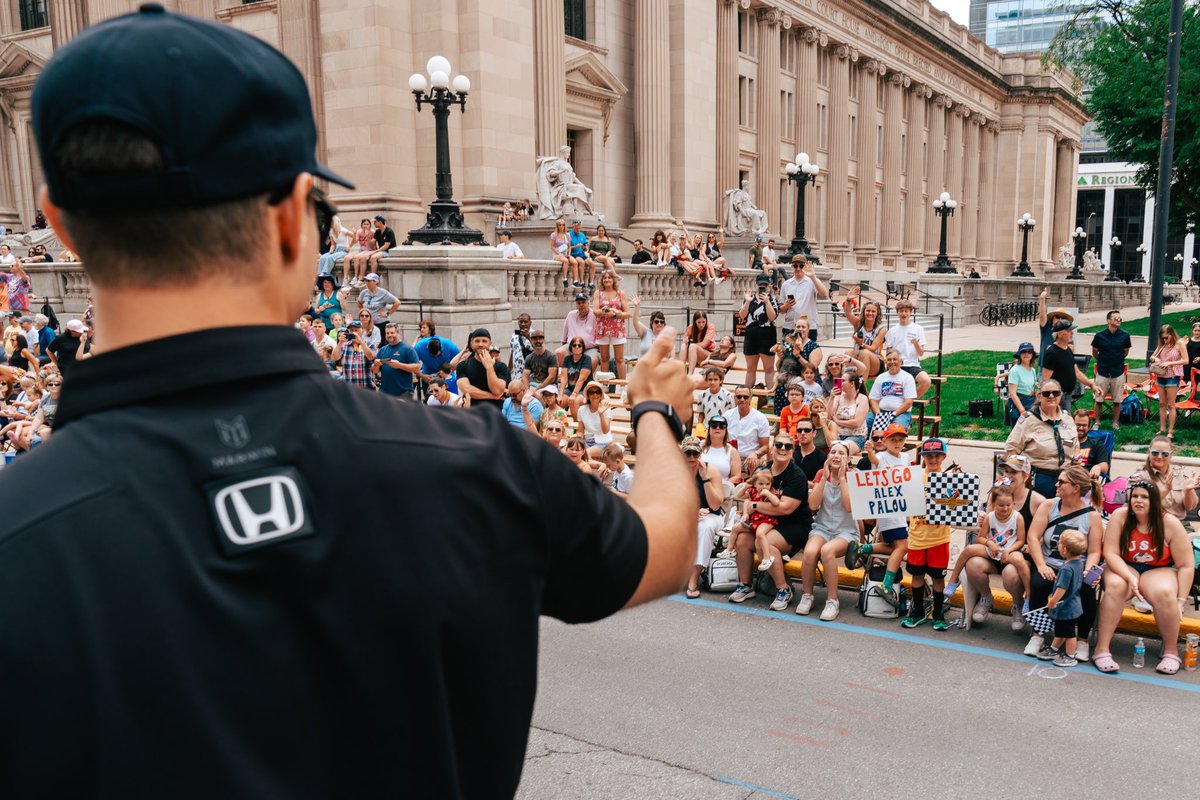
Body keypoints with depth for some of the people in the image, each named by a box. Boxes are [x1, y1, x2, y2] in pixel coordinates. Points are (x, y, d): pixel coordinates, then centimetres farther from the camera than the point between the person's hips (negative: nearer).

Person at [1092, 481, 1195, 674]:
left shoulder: (1170, 524, -13)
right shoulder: (1120, 516, -13)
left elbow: (1186, 565, -8)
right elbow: (1110, 553, -14)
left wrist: (1180, 601, -12)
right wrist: (1130, 578, -29)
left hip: (1159, 570, 0)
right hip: (1124, 568, 0)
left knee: (1165, 594, -34)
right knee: (1115, 586, -34)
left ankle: (1171, 651, -10)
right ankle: (1102, 649, -29)